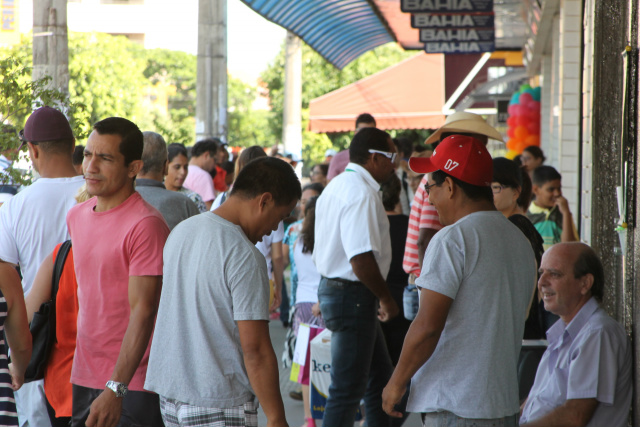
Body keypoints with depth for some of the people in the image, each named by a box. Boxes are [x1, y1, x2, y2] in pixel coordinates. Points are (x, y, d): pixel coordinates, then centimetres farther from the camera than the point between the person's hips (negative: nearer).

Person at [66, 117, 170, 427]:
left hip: (131, 385, -7)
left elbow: (143, 311, -18)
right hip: (81, 378, 7)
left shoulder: (146, 225, -15)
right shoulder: (76, 216, 10)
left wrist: (116, 388, -23)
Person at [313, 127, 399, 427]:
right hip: (353, 296, -11)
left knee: (380, 376, 19)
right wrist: (386, 299, -15)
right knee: (348, 388, -5)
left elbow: (324, 249, 20)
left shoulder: (336, 186, 15)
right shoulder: (362, 193, -19)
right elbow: (361, 258, -27)